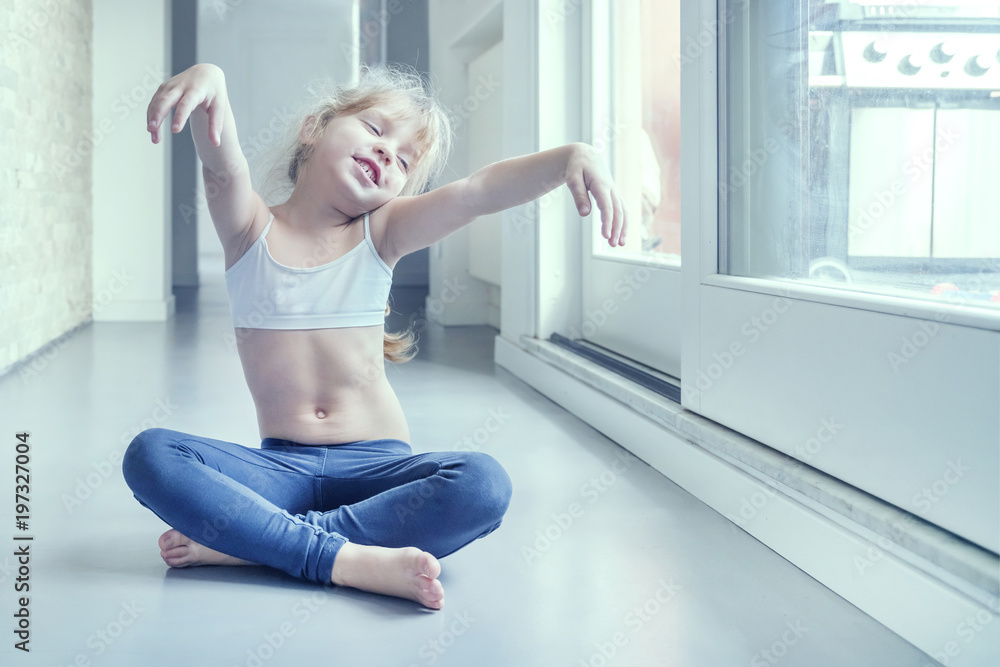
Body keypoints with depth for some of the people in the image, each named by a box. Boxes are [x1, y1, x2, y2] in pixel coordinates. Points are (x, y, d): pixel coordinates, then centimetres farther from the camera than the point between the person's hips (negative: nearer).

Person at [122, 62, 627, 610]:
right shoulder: (249, 228, 4)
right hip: (281, 466, 0)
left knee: (482, 484, -29)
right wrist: (209, 81, -40)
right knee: (149, 456, -24)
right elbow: (223, 164, -18)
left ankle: (242, 543, -23)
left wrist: (569, 156, -28)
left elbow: (479, 191, -11)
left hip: (376, 464, 1)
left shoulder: (380, 233, 5)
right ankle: (350, 560, -32)